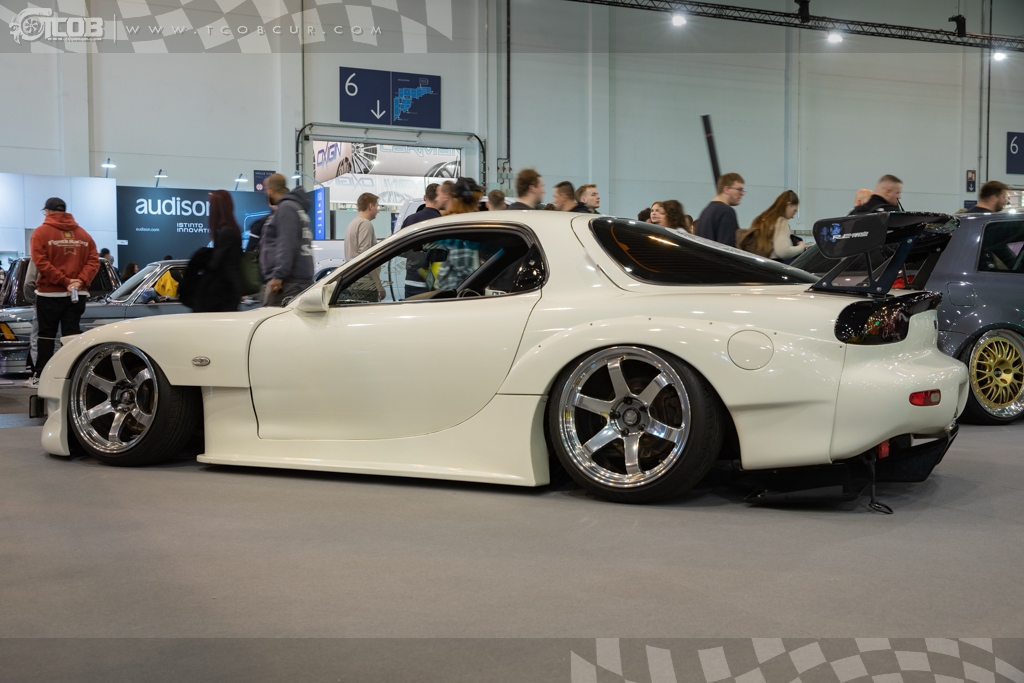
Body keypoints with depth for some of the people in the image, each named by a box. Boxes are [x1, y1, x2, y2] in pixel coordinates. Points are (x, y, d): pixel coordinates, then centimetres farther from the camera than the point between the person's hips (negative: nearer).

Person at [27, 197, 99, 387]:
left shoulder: (41, 232, -3)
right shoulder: (83, 234, 9)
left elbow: (41, 262, -13)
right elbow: (93, 260, -1)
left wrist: (65, 281, -15)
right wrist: (80, 281, -10)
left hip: (49, 293, -3)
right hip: (77, 294, 3)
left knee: (47, 335, 5)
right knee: (72, 334, 4)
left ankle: (41, 375, 6)